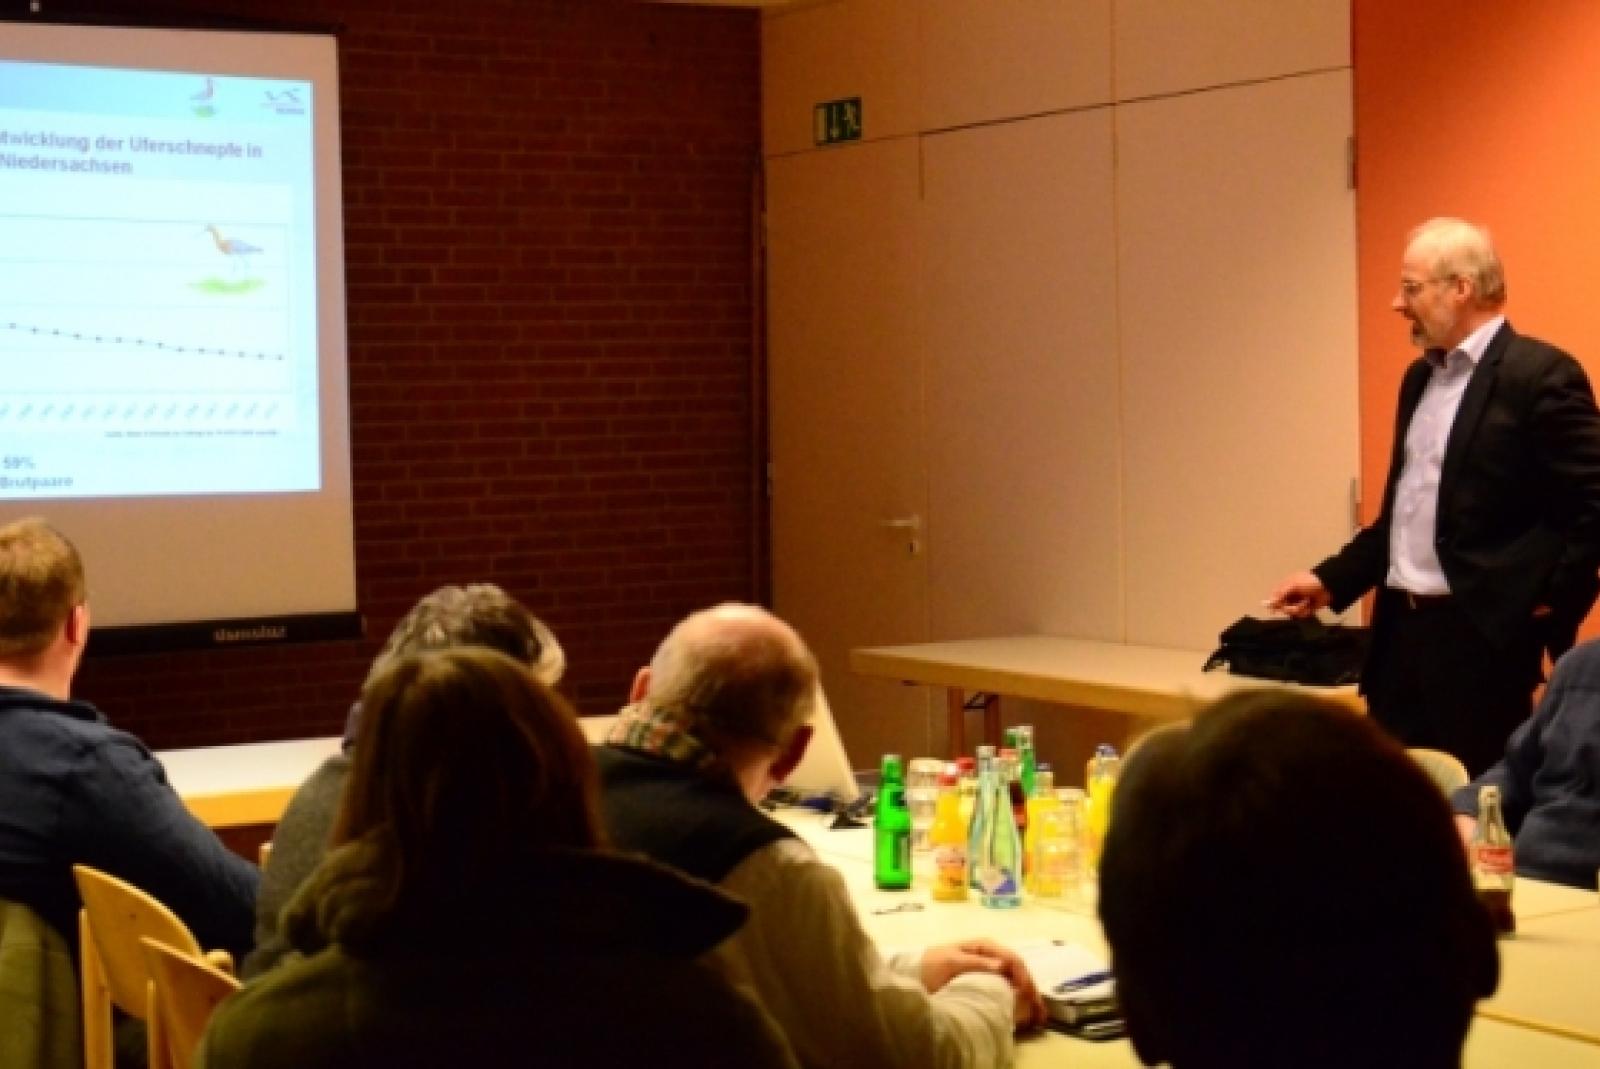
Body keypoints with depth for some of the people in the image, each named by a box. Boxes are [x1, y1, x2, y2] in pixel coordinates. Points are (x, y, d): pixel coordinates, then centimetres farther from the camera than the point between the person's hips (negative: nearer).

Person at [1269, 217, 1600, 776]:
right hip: (1402, 629, 8)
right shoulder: (1420, 376, 15)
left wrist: (1552, 599, -12)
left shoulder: (1540, 375, -12)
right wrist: (1330, 580, 15)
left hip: (1480, 637, -8)